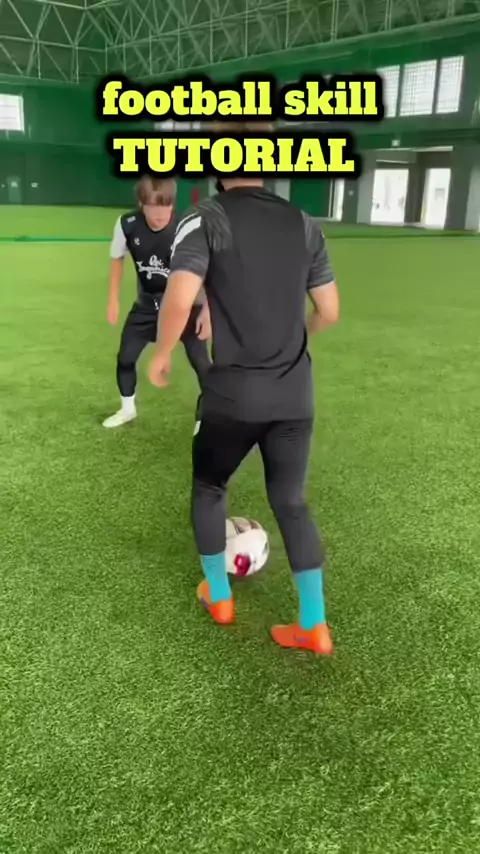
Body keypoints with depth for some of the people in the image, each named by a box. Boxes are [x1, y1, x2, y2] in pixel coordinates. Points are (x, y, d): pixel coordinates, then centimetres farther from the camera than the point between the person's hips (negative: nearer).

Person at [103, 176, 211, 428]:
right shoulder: (127, 225, -18)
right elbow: (117, 259, 3)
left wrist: (207, 310, -18)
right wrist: (113, 300, 4)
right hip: (147, 304, 3)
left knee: (200, 362, -7)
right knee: (125, 357, 8)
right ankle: (128, 409, 34)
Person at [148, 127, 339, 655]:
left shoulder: (207, 219, -7)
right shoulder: (303, 223, 6)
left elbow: (179, 299, -21)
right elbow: (329, 311, 8)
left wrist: (162, 354, -3)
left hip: (234, 391, -3)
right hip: (295, 392, 4)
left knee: (207, 487, 22)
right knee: (290, 501, 16)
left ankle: (218, 597, 33)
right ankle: (313, 626, 18)